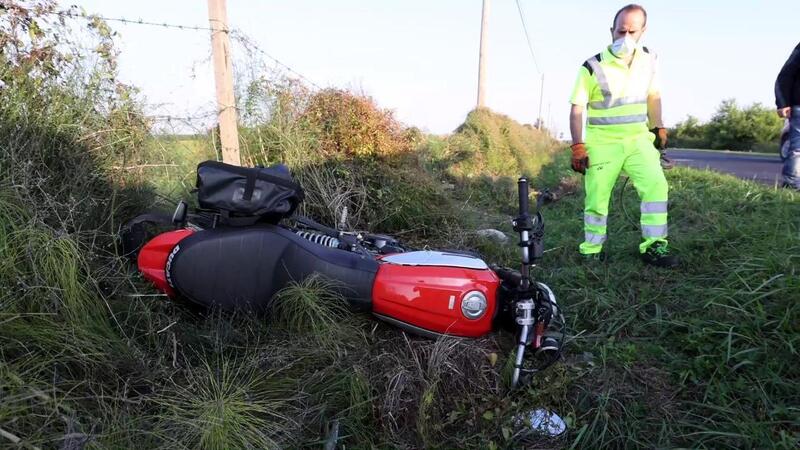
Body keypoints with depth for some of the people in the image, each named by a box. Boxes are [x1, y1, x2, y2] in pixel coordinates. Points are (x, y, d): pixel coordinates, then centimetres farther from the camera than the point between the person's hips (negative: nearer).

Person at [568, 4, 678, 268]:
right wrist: (578, 147, -15)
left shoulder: (648, 60, 4)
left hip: (638, 139, 4)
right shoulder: (593, 67, -10)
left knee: (656, 185, -13)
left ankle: (653, 247, -4)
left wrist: (659, 129, 16)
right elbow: (577, 109, -9)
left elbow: (653, 96, 18)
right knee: (597, 197, 0)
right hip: (602, 143, -3)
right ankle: (592, 251, 14)